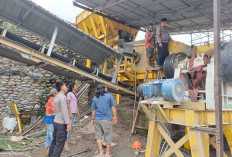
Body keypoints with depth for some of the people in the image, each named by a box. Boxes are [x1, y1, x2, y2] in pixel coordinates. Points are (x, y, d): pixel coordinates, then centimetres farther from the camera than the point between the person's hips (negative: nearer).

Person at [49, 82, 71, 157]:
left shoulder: (56, 97, 11)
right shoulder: (62, 97, -19)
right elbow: (64, 111, -24)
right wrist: (68, 123, -23)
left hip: (56, 122, 9)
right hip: (61, 124, -9)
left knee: (55, 141, 16)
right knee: (60, 143, -3)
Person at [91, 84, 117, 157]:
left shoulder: (95, 98, 5)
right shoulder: (109, 96, -3)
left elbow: (93, 110, 7)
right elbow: (113, 107, -2)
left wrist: (93, 119, 16)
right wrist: (115, 116, 7)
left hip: (97, 119, 3)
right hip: (106, 119, -3)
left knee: (98, 135, 14)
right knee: (107, 137, 8)